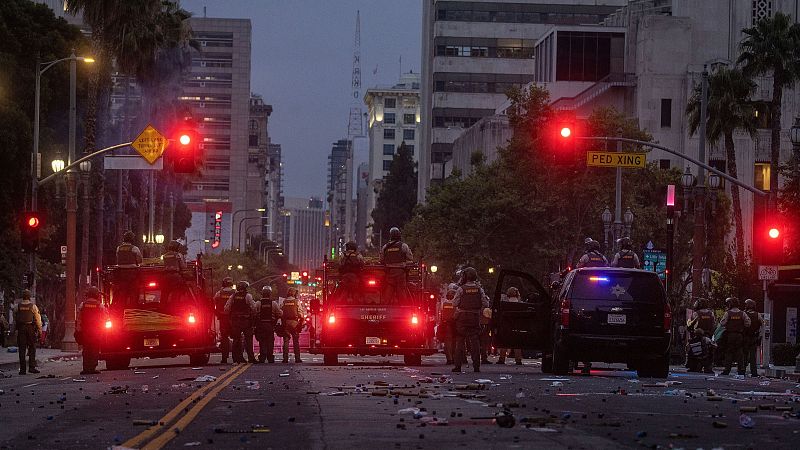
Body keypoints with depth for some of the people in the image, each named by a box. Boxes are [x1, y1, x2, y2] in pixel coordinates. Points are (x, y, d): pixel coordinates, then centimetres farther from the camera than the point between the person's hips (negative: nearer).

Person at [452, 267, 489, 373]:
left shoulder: (461, 289, -9)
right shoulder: (479, 289, 1)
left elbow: (454, 303, -8)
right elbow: (485, 304, 0)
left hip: (462, 318, -2)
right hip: (475, 317, 2)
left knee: (460, 341, 4)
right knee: (474, 341, 4)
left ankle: (458, 365, 1)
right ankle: (476, 365, -2)